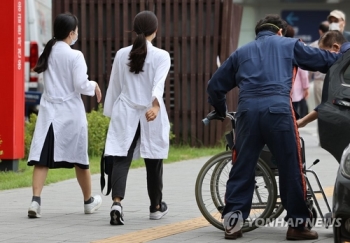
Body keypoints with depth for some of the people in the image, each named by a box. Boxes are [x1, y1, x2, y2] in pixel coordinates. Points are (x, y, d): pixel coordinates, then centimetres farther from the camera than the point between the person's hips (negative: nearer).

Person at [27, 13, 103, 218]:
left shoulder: (47, 53, 4)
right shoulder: (75, 56, -12)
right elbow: (81, 85, -14)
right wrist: (94, 86, 6)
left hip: (49, 110, 3)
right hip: (70, 112, -3)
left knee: (42, 157, -3)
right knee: (79, 157, 13)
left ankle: (36, 200, -20)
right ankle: (89, 201, 28)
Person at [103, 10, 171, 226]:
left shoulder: (122, 54, 6)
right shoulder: (161, 56, -4)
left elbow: (114, 86, 13)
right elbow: (159, 83, -21)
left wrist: (111, 112, 23)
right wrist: (155, 105, -34)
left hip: (125, 114, 2)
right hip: (151, 115, -2)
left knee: (121, 160, -5)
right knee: (153, 162, 13)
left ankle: (117, 203, -27)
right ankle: (156, 207, 28)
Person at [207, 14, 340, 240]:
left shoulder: (242, 52, 27)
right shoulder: (289, 45, 20)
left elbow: (215, 86, 28)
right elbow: (323, 59, 25)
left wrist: (221, 112, 43)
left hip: (248, 111, 3)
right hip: (278, 109, -3)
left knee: (242, 167, 9)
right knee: (291, 167, 4)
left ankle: (232, 221, 6)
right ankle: (297, 223, 6)